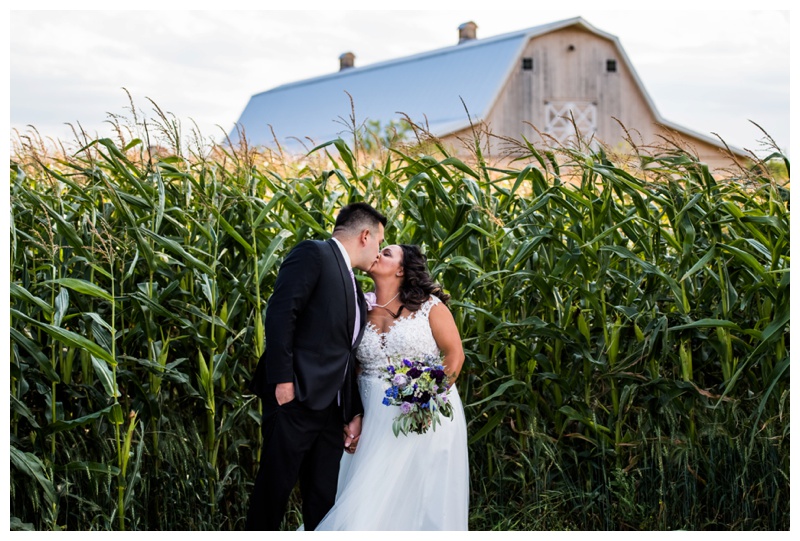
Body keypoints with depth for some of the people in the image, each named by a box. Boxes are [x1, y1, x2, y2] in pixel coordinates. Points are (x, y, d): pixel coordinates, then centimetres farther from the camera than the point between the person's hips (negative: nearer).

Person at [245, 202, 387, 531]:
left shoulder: (353, 286, 21)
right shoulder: (312, 254, -3)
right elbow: (280, 313, -15)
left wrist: (355, 411, 14)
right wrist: (282, 379, -21)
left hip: (333, 407, 8)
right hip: (295, 397, -8)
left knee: (324, 498, 12)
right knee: (275, 487, 1)